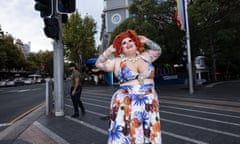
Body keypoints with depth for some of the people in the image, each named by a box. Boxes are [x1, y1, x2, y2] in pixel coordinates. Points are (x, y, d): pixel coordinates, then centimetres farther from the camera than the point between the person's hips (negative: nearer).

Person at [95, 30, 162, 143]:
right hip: (126, 104, -3)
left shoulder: (145, 56, 9)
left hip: (149, 103, 4)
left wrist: (147, 41, 12)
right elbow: (99, 64, -3)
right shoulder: (117, 61, 0)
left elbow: (158, 50, 24)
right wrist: (109, 50, -7)